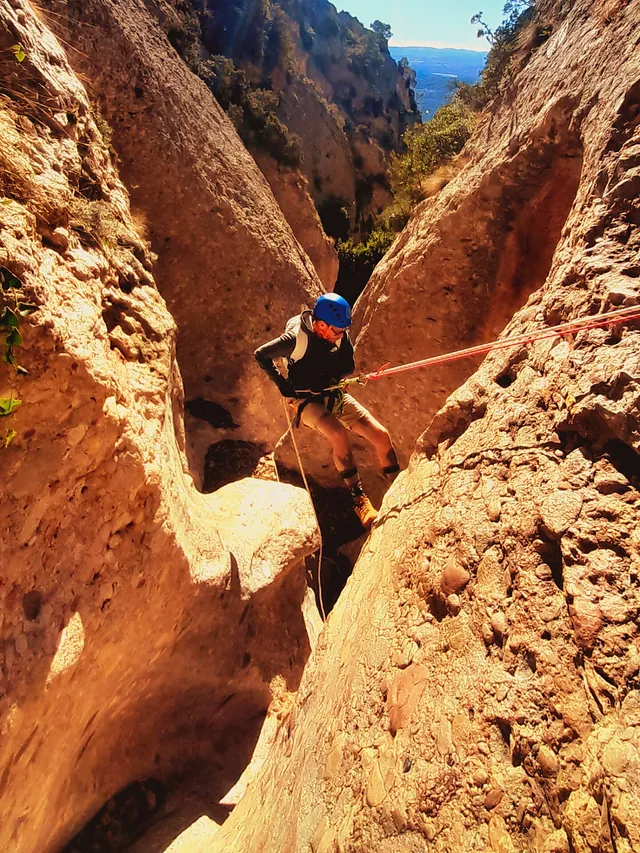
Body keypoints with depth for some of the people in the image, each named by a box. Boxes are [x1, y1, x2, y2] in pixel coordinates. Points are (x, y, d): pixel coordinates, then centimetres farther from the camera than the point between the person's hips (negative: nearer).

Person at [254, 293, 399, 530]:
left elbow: (348, 367, 5)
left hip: (334, 395, 5)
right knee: (339, 434, -34)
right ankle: (359, 500, -19)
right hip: (306, 400, -5)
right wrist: (282, 384, -14)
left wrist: (328, 378, -14)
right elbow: (261, 355, -9)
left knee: (381, 435, -11)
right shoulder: (297, 338, -20)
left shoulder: (341, 336, -7)